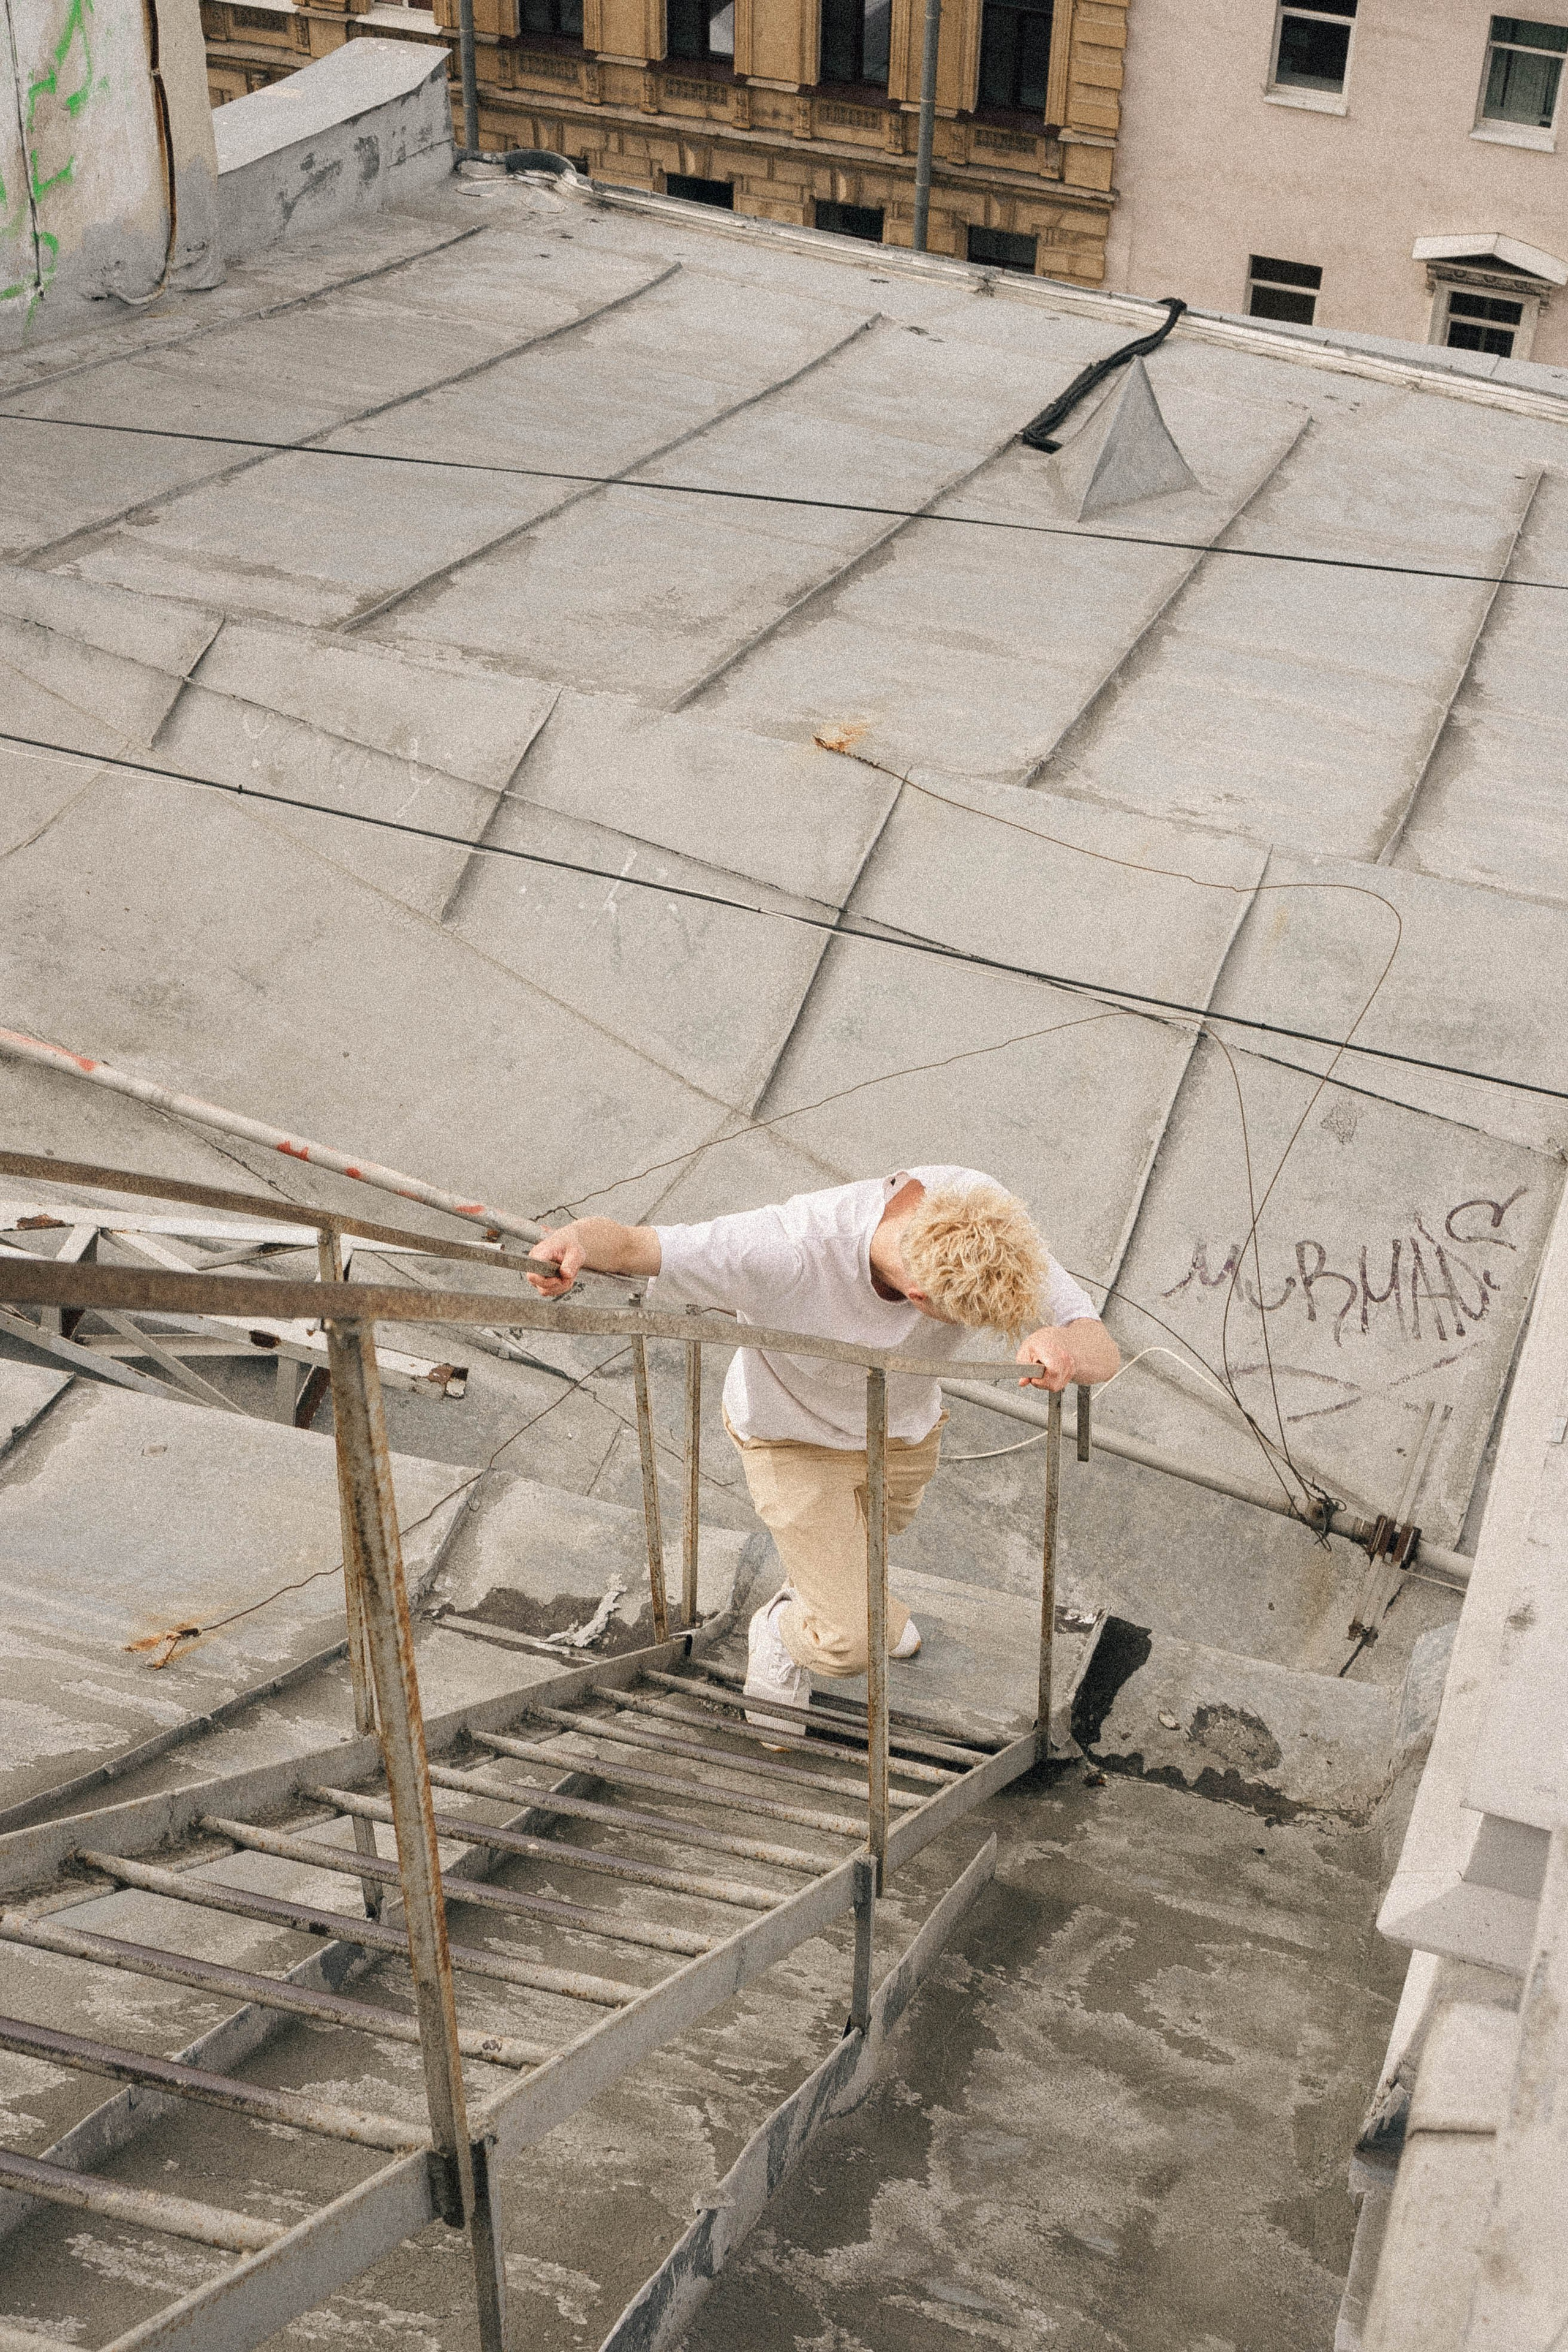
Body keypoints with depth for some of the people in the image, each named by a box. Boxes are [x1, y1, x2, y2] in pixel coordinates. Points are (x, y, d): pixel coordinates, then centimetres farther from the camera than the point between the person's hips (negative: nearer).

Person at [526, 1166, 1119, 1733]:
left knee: (873, 1531, 35)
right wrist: (578, 1240, -63)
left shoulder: (984, 1222, -35)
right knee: (850, 1643, -6)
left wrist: (1065, 1344, -57)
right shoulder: (791, 1251, -45)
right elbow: (627, 1244, -38)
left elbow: (1102, 1353, -32)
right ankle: (781, 1635, 31)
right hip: (795, 1434, -4)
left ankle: (823, 1586, 71)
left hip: (904, 1429, 5)